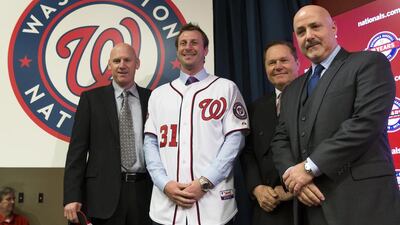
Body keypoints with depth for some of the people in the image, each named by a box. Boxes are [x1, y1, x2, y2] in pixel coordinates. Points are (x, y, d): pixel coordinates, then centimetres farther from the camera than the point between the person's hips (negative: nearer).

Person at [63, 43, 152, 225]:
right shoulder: (91, 98, 4)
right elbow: (78, 148, 0)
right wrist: (72, 196, -7)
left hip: (145, 191, 1)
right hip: (104, 193, -1)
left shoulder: (152, 98, 7)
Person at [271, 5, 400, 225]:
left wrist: (310, 167, -15)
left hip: (361, 201, -5)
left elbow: (366, 122, -15)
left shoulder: (370, 63, -1)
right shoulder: (292, 90, 18)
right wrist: (293, 174, -8)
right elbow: (280, 140, 12)